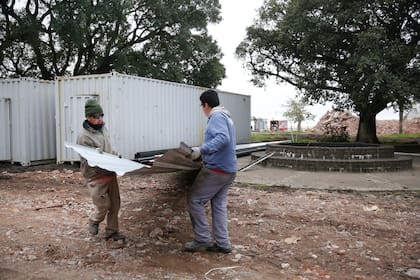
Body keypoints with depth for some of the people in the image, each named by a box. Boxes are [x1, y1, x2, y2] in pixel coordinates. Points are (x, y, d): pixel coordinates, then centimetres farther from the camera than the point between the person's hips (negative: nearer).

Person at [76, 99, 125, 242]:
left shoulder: (102, 128, 8)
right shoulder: (84, 136, -17)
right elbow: (88, 161, -18)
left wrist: (115, 155, 7)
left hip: (110, 174, 7)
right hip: (96, 177, -7)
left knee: (115, 204, 11)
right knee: (104, 205, -2)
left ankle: (112, 231, 26)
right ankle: (93, 221, 29)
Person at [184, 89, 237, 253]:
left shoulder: (216, 116, -11)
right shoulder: (226, 117, 19)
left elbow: (222, 139, -27)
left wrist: (201, 150, -33)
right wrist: (204, 151, 36)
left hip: (216, 169, -10)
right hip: (228, 170, 10)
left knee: (194, 200, -1)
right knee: (219, 205, 11)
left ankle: (202, 239, 4)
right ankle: (223, 244, 14)